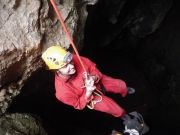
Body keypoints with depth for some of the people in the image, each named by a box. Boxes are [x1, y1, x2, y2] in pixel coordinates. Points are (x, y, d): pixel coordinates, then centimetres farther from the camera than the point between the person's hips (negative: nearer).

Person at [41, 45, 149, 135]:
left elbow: (93, 68, -14)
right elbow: (79, 105, -21)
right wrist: (88, 92, -37)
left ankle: (125, 92, 58)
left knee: (121, 85, 17)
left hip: (98, 81, 3)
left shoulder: (76, 60, -36)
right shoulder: (62, 91, -41)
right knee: (117, 110, 2)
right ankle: (123, 115, 42)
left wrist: (94, 78, -35)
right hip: (91, 98, -3)